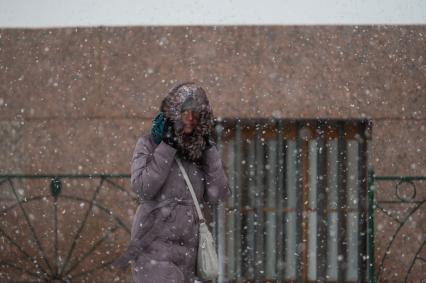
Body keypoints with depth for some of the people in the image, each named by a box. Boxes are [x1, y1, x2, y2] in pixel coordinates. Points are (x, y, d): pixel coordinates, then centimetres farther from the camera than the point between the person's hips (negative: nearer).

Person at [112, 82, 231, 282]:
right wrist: (167, 146, -12)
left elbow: (217, 196, 2)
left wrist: (210, 150, 0)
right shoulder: (149, 144, 1)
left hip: (187, 253, 5)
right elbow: (143, 187, -14)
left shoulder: (198, 151, 11)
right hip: (155, 248, -5)